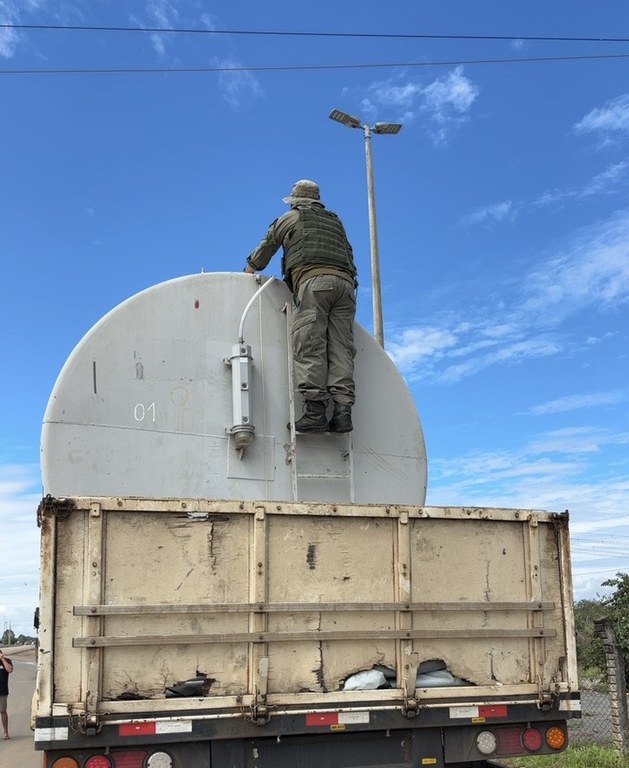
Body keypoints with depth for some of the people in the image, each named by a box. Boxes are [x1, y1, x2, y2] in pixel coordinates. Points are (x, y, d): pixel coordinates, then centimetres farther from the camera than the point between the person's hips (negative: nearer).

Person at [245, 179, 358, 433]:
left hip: (312, 281, -5)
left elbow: (266, 248, 29)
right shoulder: (335, 222, 32)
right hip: (344, 283, 5)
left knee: (309, 347, -13)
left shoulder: (290, 218, 21)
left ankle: (315, 410, -27)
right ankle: (343, 410, -18)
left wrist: (250, 269, 43)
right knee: (341, 348, -4)